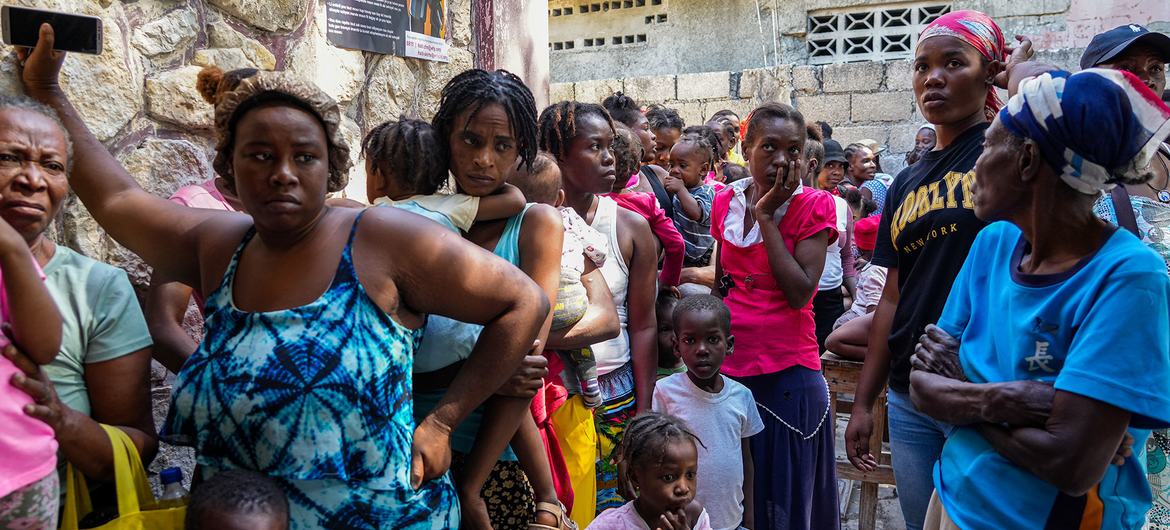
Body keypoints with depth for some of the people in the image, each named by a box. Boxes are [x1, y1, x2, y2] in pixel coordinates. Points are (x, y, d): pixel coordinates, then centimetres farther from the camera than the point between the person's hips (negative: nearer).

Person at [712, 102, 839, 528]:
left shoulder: (814, 205, -7)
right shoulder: (726, 202, 5)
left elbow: (800, 292, -18)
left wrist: (766, 216, -16)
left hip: (788, 371, -4)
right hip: (728, 367, 4)